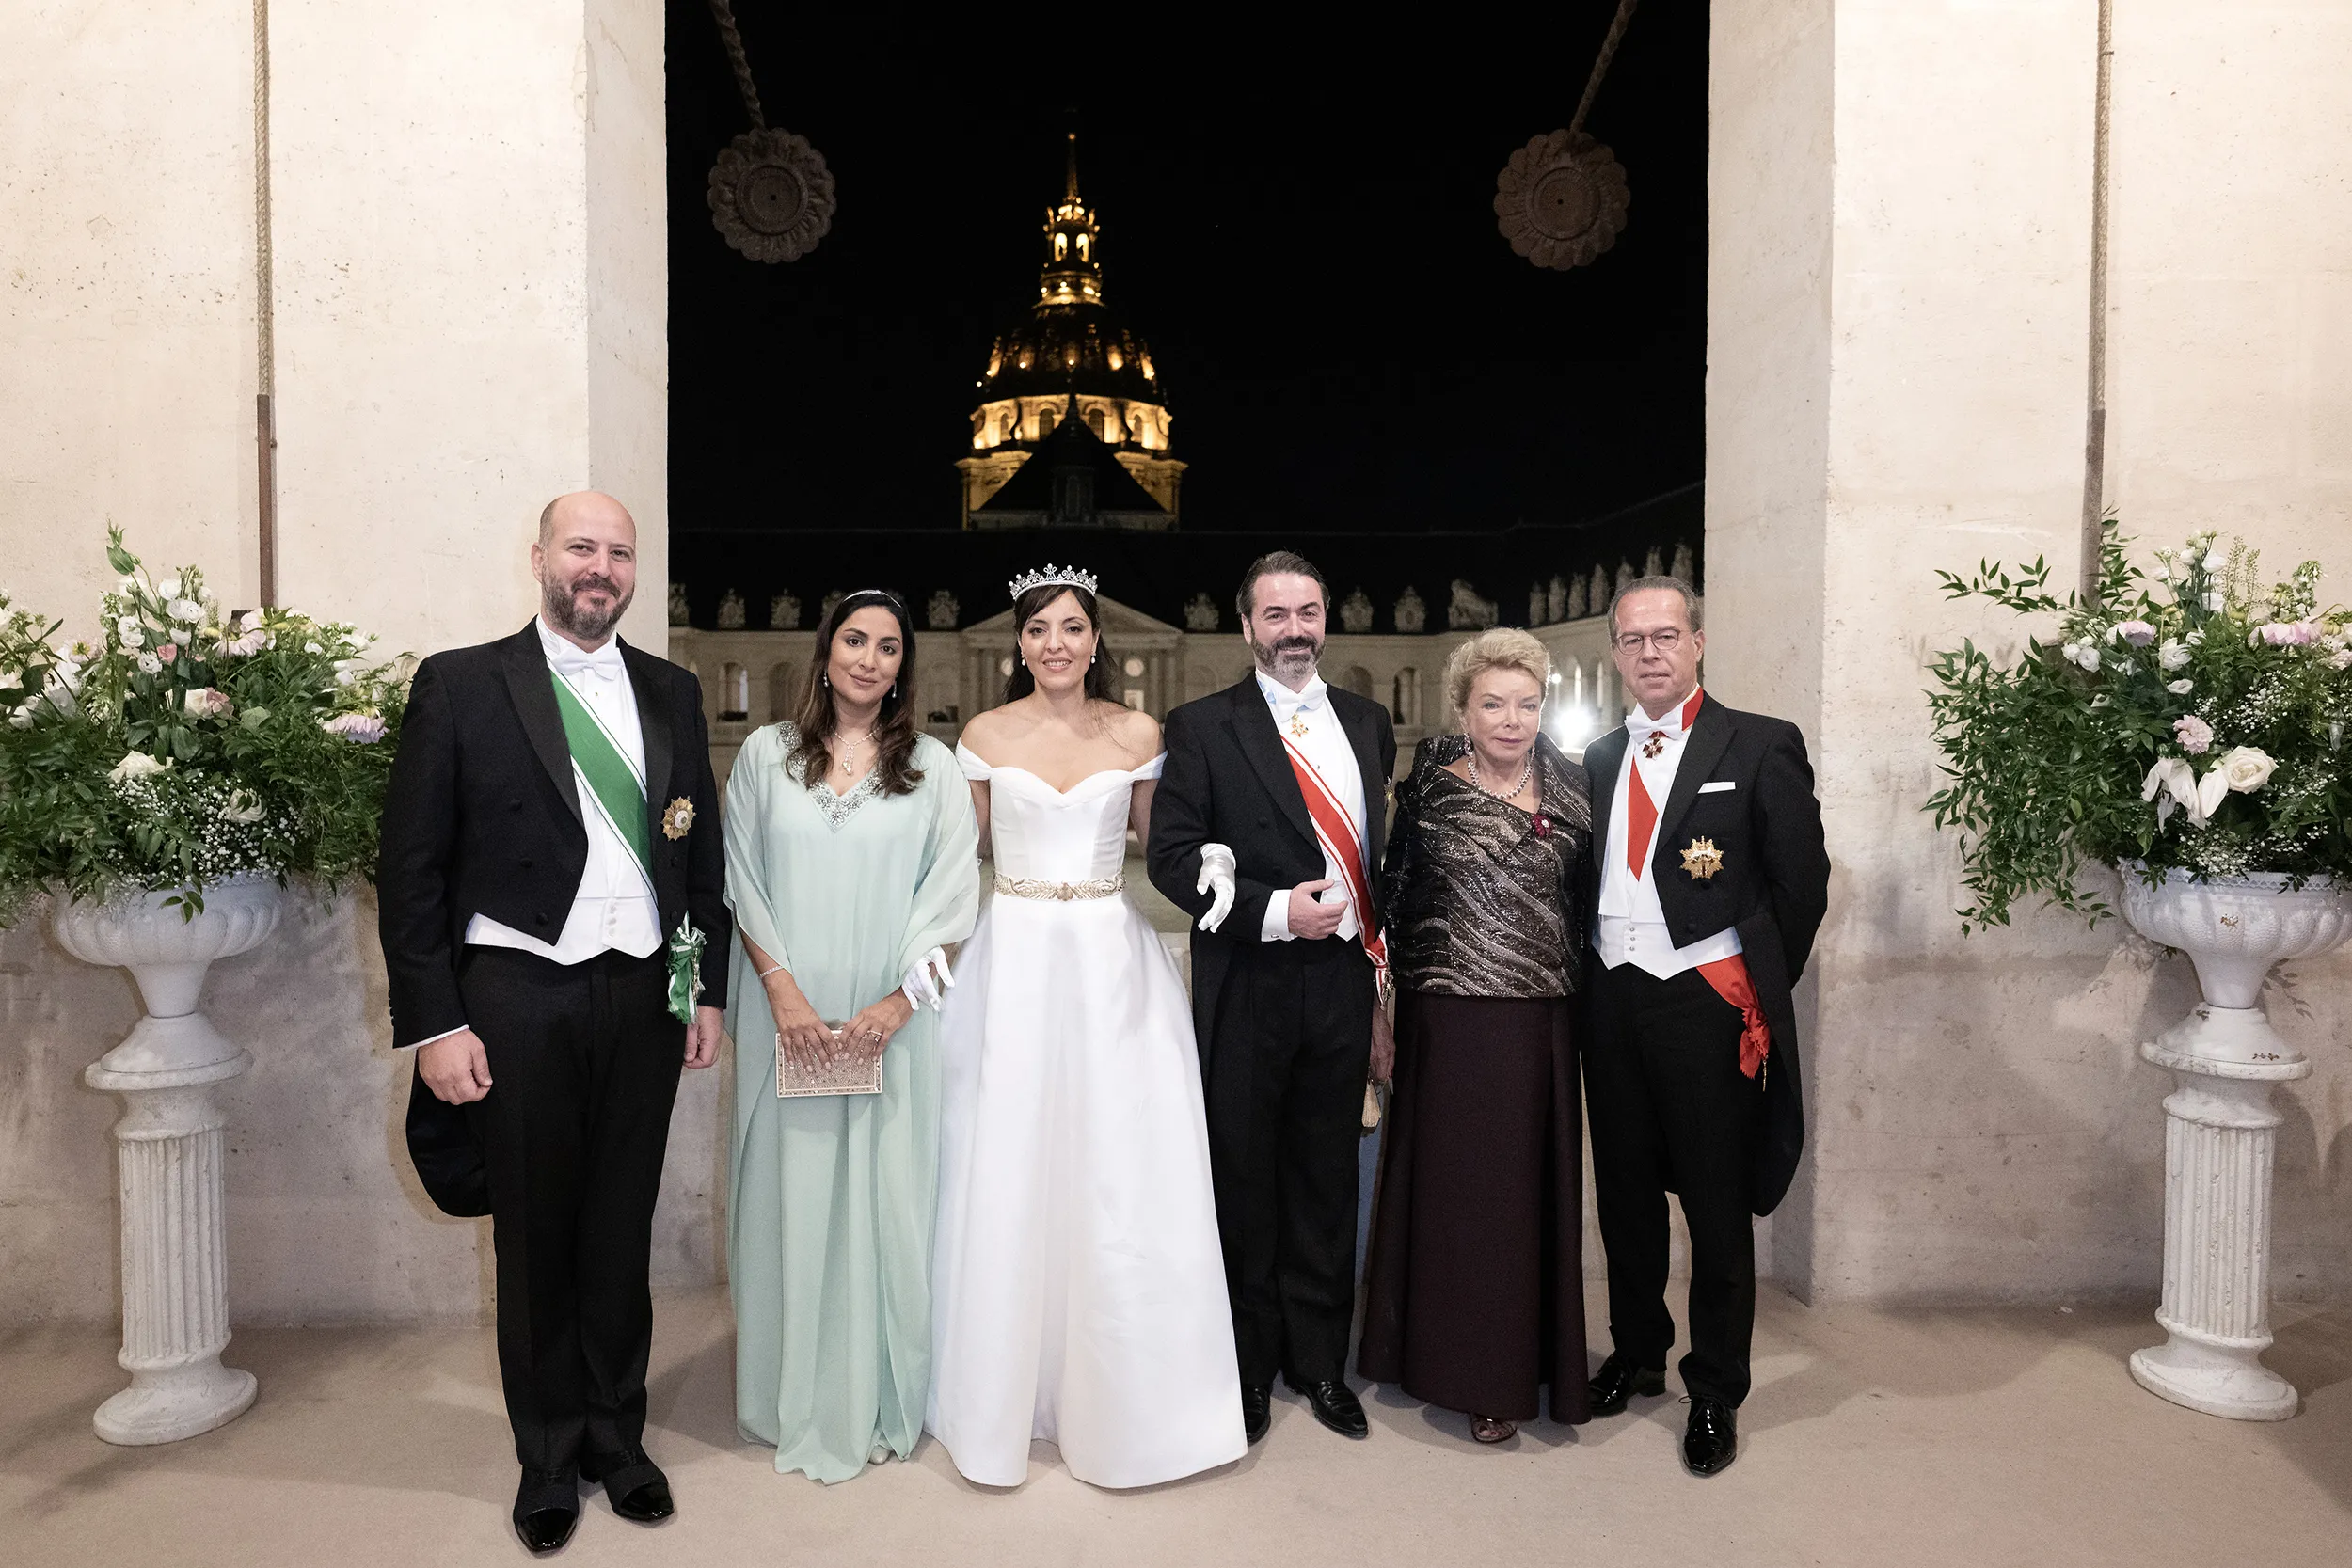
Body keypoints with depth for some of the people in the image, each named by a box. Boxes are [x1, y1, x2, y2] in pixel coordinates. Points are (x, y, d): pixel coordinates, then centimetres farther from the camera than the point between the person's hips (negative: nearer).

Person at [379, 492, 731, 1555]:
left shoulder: (671, 693, 7)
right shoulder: (459, 685, -3)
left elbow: (702, 853, 10)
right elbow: (411, 870, -4)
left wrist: (706, 991, 6)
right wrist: (434, 1025, -9)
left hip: (645, 997, 3)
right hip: (516, 999, -2)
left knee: (622, 1236, 14)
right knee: (535, 1242, 12)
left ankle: (618, 1439, 34)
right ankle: (550, 1459, 32)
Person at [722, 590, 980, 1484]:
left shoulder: (931, 766, 4)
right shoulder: (766, 755, 6)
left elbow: (952, 891, -1)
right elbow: (742, 880, 3)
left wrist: (899, 1001, -11)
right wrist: (783, 991, -8)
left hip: (889, 1021, 0)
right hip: (788, 1014, 1)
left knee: (887, 1198, 5)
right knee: (790, 1194, 7)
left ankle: (880, 1405, 22)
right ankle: (796, 1406, 25)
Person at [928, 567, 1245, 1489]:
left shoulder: (1138, 734, 4)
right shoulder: (986, 735, 3)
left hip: (1112, 962, 0)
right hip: (1015, 960, 0)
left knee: (1120, 1171, 3)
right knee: (1008, 1176, 4)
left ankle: (1118, 1397, 22)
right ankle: (1006, 1393, 23)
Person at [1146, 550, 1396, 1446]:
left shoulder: (1368, 723, 11)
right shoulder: (1202, 728, -3)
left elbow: (1385, 858, 11)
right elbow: (1172, 856, -9)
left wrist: (1385, 985, 9)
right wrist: (1273, 911, -19)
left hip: (1343, 988, 4)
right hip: (1247, 994, -3)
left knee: (1327, 1185, 15)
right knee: (1243, 1187, 10)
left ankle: (1319, 1363, 33)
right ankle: (1245, 1369, 29)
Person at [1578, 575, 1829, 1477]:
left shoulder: (1762, 746, -5)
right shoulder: (1598, 760, 10)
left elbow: (1802, 880, -5)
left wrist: (1759, 990, -3)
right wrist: (1591, 979, 5)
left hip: (1707, 1005, -5)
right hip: (1611, 1002, 5)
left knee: (1717, 1206, 7)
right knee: (1624, 1193, 17)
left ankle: (1716, 1393, 24)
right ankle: (1636, 1356, 36)